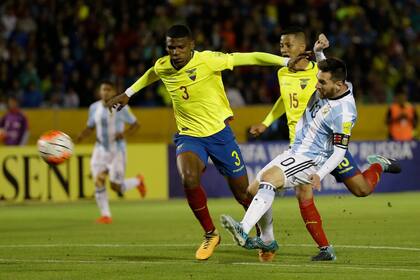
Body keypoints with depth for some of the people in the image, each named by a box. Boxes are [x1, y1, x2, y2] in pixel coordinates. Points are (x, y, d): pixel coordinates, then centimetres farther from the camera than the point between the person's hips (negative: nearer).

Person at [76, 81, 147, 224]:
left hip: (117, 150, -4)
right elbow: (90, 128, 14)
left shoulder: (121, 108, -9)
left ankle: (138, 181, 25)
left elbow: (135, 124, -1)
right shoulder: (94, 108, 4)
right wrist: (80, 137, -6)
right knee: (98, 182, -12)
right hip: (101, 149, 4)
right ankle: (105, 215, -5)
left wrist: (124, 133, -20)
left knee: (116, 187, -6)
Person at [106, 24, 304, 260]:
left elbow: (250, 58, -17)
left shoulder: (208, 61, -17)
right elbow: (151, 75, 22)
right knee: (189, 178, -28)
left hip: (219, 132, -2)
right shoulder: (162, 67, -4)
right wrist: (127, 94, 31)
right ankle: (210, 234, -7)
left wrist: (287, 61, -23)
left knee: (242, 192, 3)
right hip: (188, 136, 2)